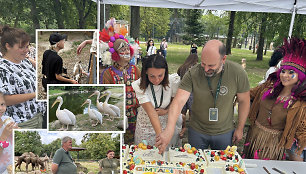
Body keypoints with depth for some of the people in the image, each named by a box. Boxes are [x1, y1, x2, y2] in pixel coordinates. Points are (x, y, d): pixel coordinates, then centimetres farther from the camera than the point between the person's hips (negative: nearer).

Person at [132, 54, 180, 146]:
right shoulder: (139, 86, -23)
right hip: (145, 127, -1)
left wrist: (165, 111, -18)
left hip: (166, 125, 2)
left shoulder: (173, 82, -18)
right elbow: (151, 113, -29)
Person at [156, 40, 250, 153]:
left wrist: (240, 128, 2)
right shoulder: (192, 74, -22)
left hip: (224, 132, 1)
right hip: (197, 131, 0)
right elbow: (178, 101, -30)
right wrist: (169, 130, -42)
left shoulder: (237, 73, -18)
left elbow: (244, 101, -4)